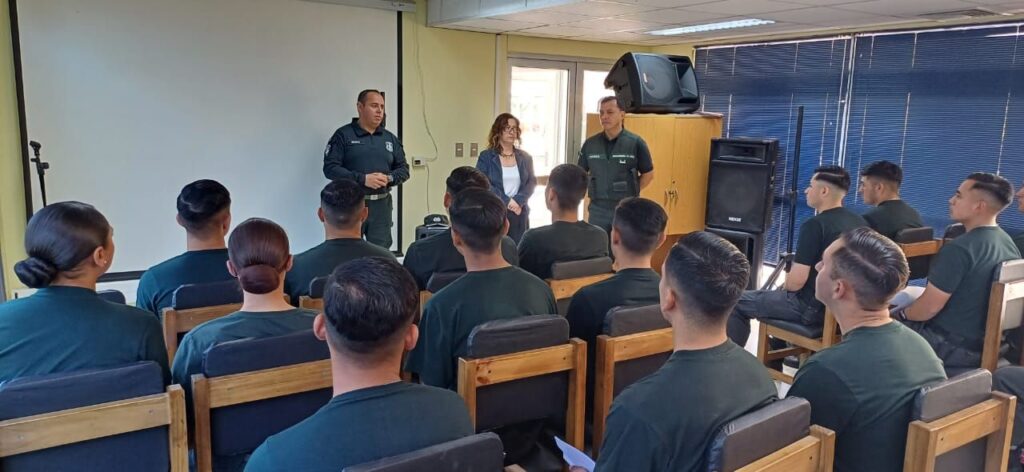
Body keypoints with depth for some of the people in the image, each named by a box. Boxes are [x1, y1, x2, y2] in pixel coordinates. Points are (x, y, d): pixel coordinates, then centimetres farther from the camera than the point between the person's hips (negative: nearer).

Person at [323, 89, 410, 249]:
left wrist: (389, 178, -10)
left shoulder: (390, 138, 12)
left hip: (382, 204, 4)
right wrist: (362, 179, -19)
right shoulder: (343, 135, -2)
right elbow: (330, 168, -10)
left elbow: (404, 169, 13)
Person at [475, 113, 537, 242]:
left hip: (519, 215, 3)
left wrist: (518, 201, -13)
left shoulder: (525, 157, 12)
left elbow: (532, 182, 4)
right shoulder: (486, 156, 2)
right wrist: (507, 201, -15)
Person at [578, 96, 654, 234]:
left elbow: (648, 174, 2)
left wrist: (629, 192, -1)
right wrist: (600, 192, 6)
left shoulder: (636, 143, -7)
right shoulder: (590, 143, 1)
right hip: (598, 209, 3)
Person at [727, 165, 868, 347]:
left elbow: (796, 282, -23)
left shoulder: (815, 225, -21)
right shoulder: (860, 223, 2)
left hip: (812, 308, -8)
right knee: (781, 293, 34)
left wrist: (785, 284, 1)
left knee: (738, 303, 3)